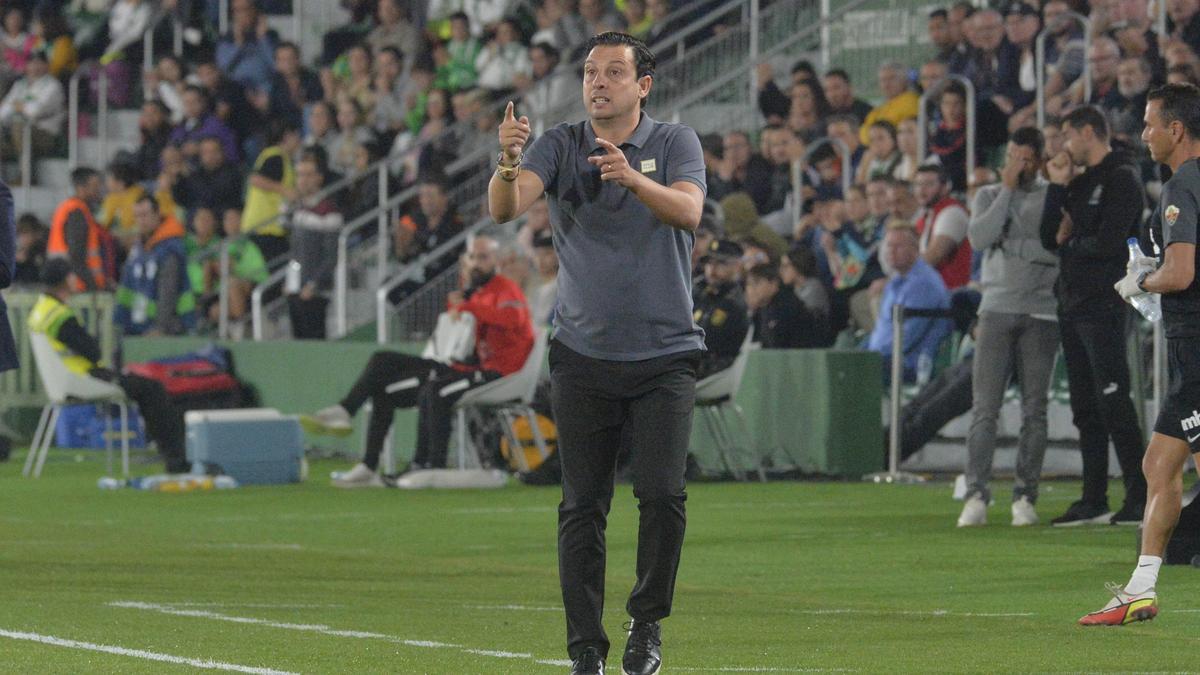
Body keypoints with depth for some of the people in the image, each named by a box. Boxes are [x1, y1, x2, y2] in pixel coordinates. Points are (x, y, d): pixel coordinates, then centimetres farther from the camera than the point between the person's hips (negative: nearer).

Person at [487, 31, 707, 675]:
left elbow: (688, 211, -19)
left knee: (662, 494, -12)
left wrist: (632, 178, -38)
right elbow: (505, 207, -14)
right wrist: (509, 161, -36)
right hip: (582, 356, 1)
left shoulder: (676, 143, 0)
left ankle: (648, 621, 8)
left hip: (665, 354, -1)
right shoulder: (560, 145, 3)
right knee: (582, 506, 2)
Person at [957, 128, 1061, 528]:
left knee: (1034, 409, -1)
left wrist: (1011, 245, -6)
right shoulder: (989, 196, 12)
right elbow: (979, 238, -7)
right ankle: (976, 496, -8)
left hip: (1041, 311, -1)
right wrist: (1007, 188, -6)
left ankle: (1025, 496, 3)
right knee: (985, 407, -7)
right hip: (997, 310, 1)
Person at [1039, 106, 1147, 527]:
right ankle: (1094, 501, 13)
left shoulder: (1121, 179, -8)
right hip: (1072, 304, 9)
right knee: (1085, 408, 9)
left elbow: (1108, 243, -19)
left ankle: (1140, 499, -12)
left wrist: (1070, 242, -1)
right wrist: (1057, 187, 3)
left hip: (1104, 306, -9)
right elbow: (1049, 238, 12)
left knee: (1112, 401, -12)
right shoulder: (1079, 183, 19)